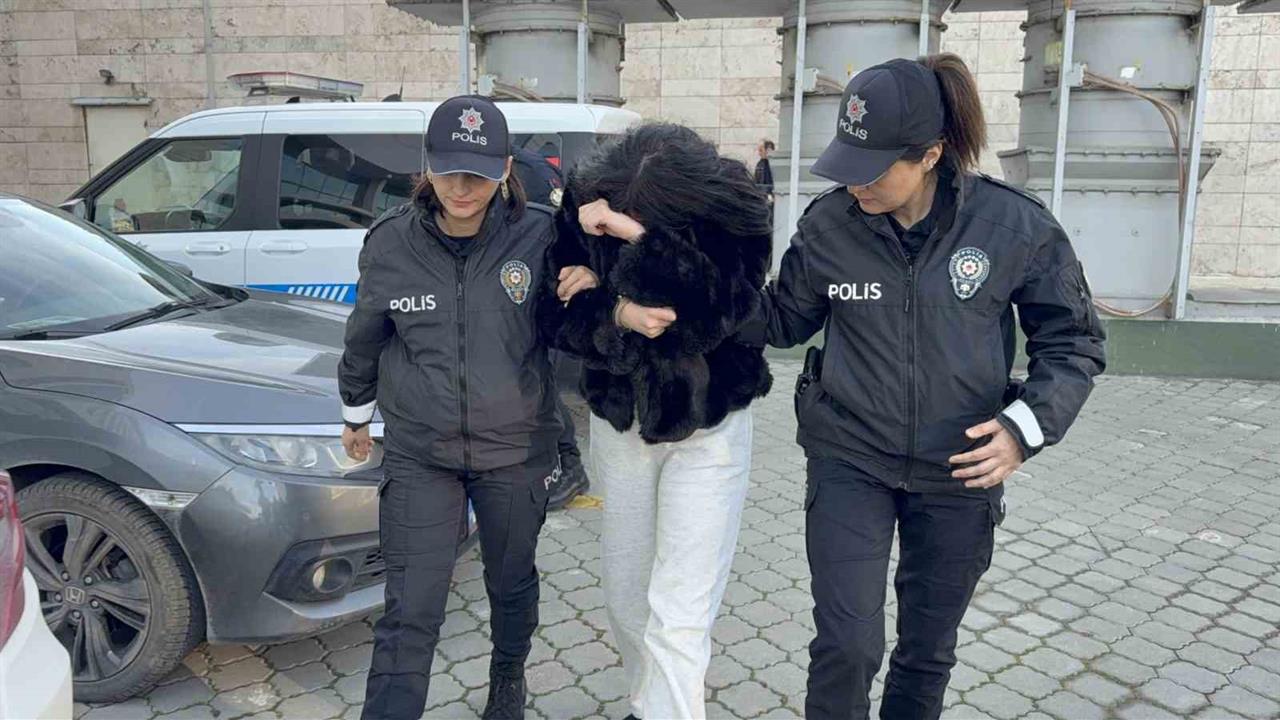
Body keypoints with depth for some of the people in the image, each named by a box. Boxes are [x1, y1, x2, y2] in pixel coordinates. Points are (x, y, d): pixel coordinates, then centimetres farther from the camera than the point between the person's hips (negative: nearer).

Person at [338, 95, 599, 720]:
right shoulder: (390, 243, -9)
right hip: (419, 454, 0)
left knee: (512, 584, 22)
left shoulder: (537, 235, -12)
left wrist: (582, 288, -20)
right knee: (409, 616, -2)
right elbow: (364, 338, 7)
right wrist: (355, 414, 20)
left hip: (516, 451, 1)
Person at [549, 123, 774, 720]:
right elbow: (566, 316, -6)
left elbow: (704, 321, -30)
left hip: (707, 432, -3)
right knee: (624, 591, 17)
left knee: (678, 615, -6)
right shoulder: (586, 211, -12)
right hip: (619, 424, 4)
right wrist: (616, 316, -27)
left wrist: (643, 236, -36)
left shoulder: (735, 222, -19)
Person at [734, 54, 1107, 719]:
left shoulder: (1017, 227, -11)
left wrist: (1028, 425, -17)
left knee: (927, 652, 17)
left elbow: (1072, 342, -1)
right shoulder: (829, 223, -8)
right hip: (848, 459, 0)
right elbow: (785, 319, 6)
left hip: (960, 469, 1)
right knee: (847, 646, -6)